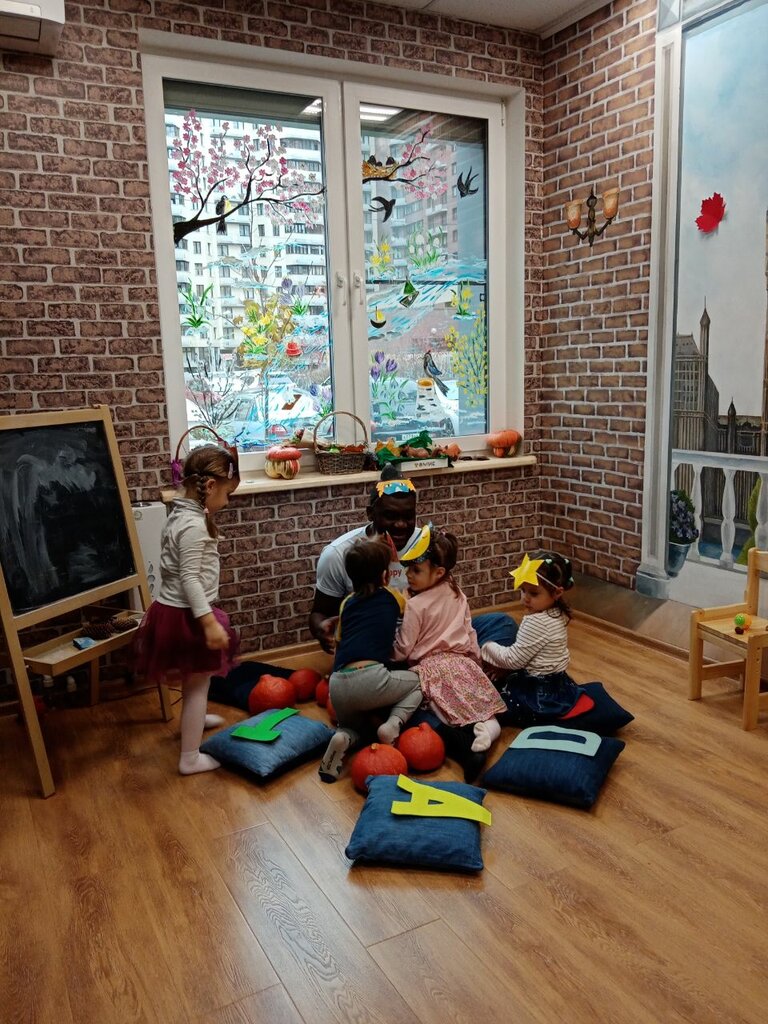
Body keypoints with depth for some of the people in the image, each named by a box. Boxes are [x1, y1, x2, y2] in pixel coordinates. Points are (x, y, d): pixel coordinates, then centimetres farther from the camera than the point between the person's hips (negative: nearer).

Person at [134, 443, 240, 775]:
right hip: (186, 615, -10)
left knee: (192, 681, 30)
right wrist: (209, 622, -27)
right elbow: (190, 578, -27)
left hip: (171, 609, 10)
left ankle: (193, 718, 53)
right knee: (198, 684, 3)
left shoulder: (179, 515, 7)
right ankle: (190, 758, 12)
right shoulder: (194, 525, -23)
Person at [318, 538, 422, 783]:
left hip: (337, 685, 4)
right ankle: (392, 725, 0)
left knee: (352, 724, 34)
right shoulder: (393, 597, 14)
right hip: (369, 679, -4)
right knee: (416, 683, 25)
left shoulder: (347, 603, 21)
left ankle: (342, 738, -1)